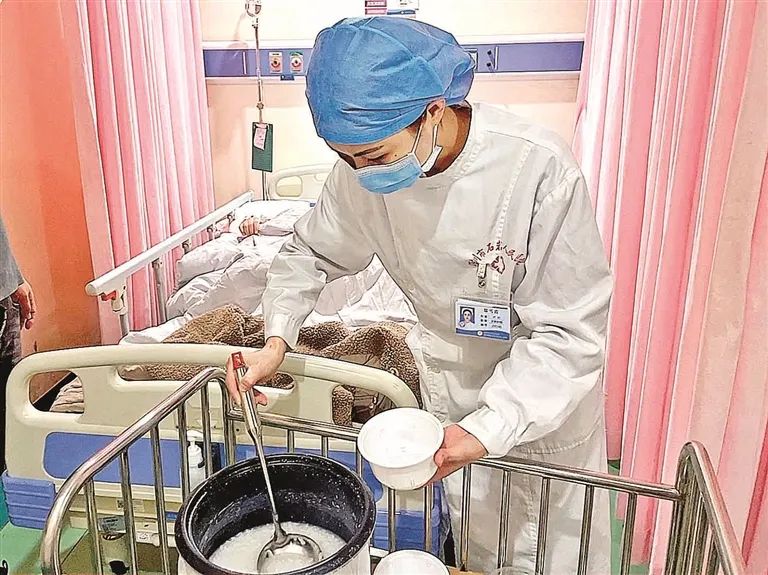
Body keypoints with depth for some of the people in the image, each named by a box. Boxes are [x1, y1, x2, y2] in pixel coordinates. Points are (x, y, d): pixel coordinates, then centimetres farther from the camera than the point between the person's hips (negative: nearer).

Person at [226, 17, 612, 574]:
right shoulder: (364, 169, -17)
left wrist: (487, 428, -34)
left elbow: (569, 331, -25)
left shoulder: (538, 167, -32)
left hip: (544, 392, -3)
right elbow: (311, 253, 1)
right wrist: (277, 338, -14)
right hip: (450, 381, 4)